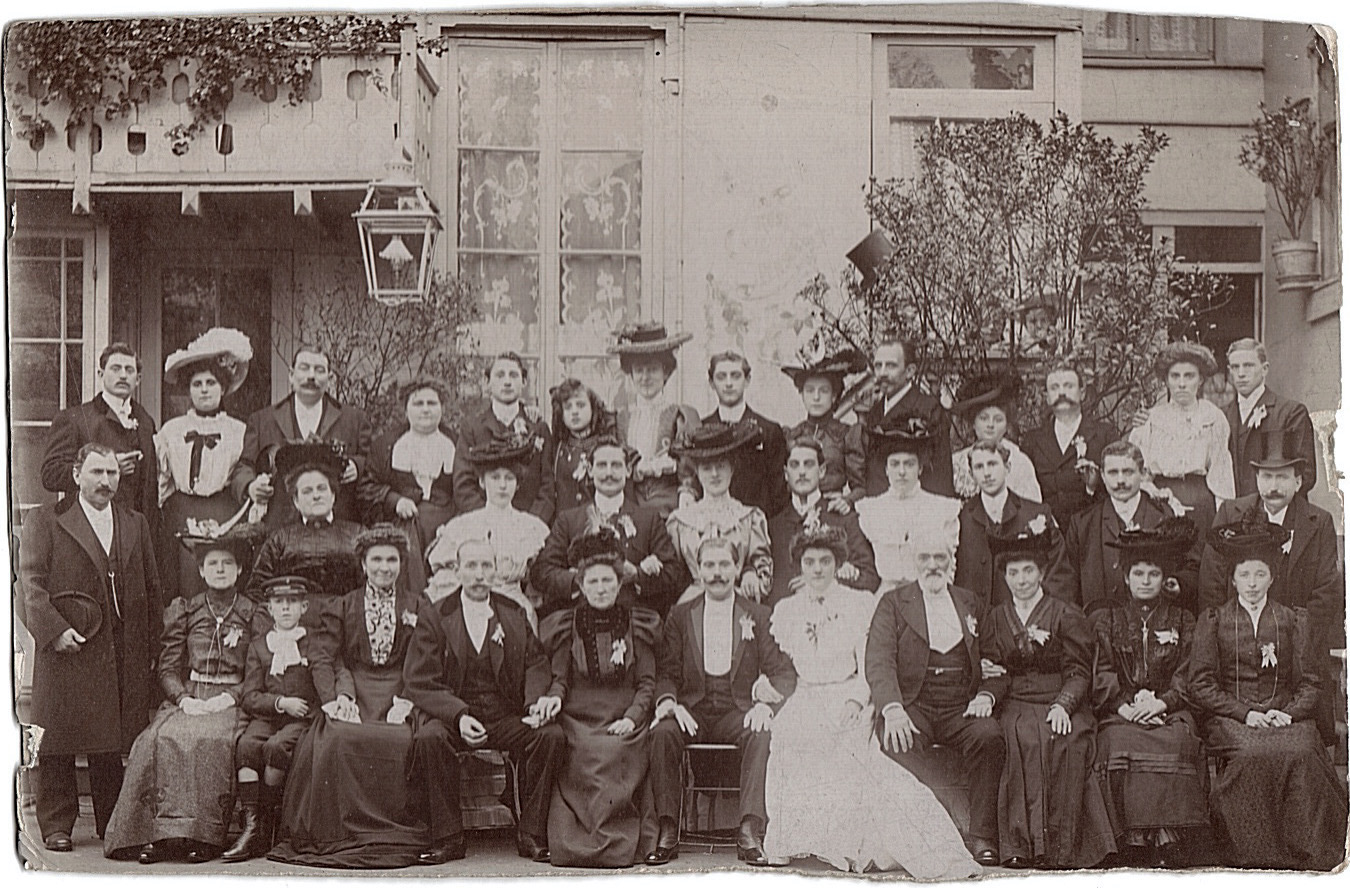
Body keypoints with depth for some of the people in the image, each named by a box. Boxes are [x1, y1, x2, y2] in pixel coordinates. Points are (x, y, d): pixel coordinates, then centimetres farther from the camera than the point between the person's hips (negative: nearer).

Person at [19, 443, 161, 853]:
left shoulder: (136, 524, 18)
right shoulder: (43, 521, 5)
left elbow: (151, 589, 18)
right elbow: (31, 584, -3)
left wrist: (151, 647, 10)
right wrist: (55, 629, -15)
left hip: (125, 654, 3)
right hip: (66, 648, -3)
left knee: (114, 741, 4)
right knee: (58, 742, -1)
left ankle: (112, 824, 12)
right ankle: (57, 825, 7)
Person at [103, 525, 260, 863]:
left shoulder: (253, 614, 8)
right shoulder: (183, 610, 13)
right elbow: (167, 668, 9)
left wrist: (231, 697, -10)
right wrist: (184, 699, -8)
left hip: (231, 701, -2)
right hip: (186, 699, 2)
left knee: (210, 739, -33)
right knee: (164, 737, -29)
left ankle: (206, 837, -31)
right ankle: (163, 833, -30)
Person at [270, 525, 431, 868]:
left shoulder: (417, 607, 15)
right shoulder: (342, 607, 17)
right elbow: (323, 659, 7)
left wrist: (406, 700, -10)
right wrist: (332, 698, -11)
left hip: (397, 696, 0)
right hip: (353, 695, 0)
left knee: (399, 742, -32)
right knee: (336, 741, -31)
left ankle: (394, 836, -21)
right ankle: (342, 834, -22)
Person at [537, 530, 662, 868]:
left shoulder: (639, 625, 13)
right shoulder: (564, 626, 14)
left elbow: (648, 683, 8)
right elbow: (560, 678, 12)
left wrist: (631, 717, -9)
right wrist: (553, 698, -11)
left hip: (623, 720, 0)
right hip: (578, 719, 0)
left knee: (615, 752, -31)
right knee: (590, 755, -30)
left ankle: (617, 842, -24)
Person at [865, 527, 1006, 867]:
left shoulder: (970, 603, 22)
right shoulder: (893, 603, 12)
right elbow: (879, 662, -2)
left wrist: (986, 695, -4)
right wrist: (892, 710, -20)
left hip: (962, 708, 2)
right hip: (912, 705, -2)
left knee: (990, 737, -30)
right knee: (899, 746, -36)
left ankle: (982, 838, -26)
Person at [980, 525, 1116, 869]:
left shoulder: (1067, 616, 11)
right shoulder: (996, 618, 19)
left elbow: (1079, 672, 4)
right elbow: (990, 669, 14)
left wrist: (1062, 705, -14)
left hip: (1064, 706, -1)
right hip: (1015, 703, 1)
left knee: (1070, 740, -35)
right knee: (1025, 737, -35)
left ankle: (1062, 847, -32)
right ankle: (1021, 844, -38)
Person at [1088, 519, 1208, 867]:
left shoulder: (1182, 620, 19)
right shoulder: (1104, 616, 15)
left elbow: (1186, 675, 8)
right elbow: (1100, 672, 5)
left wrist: (1161, 702, -10)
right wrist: (1123, 705, -12)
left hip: (1168, 710, 1)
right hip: (1118, 712, -1)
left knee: (1177, 743, -33)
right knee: (1121, 746, -33)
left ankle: (1169, 839, -35)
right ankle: (1133, 841, -35)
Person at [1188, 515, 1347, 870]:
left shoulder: (1293, 621, 19)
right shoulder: (1212, 621, 14)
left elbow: (1310, 682, 13)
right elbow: (1201, 685, 5)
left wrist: (1290, 712, -7)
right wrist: (1245, 713, -9)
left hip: (1284, 716, 1)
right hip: (1229, 718, -1)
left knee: (1302, 753, -33)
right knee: (1254, 754, -35)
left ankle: (1306, 852, -27)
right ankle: (1255, 855, -30)